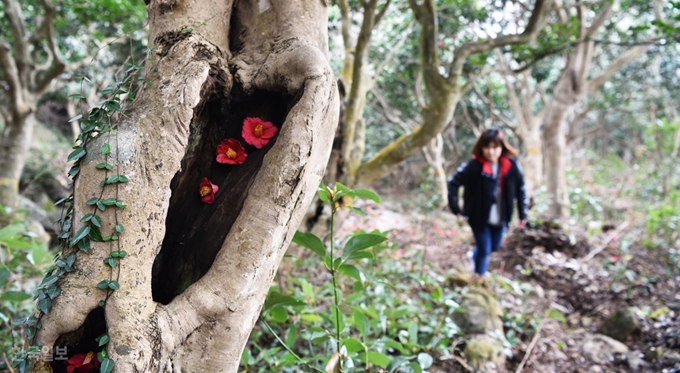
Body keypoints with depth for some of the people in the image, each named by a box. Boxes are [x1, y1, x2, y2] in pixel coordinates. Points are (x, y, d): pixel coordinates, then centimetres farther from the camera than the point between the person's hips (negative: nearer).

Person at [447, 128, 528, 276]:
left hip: (500, 217, 5)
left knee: (494, 247, 23)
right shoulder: (474, 166, -21)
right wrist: (455, 207, -14)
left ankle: (476, 256, 55)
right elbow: (453, 182, -13)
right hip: (479, 216, -4)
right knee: (484, 249, 3)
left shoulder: (511, 166, -11)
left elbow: (520, 188, 2)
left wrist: (523, 214, 2)